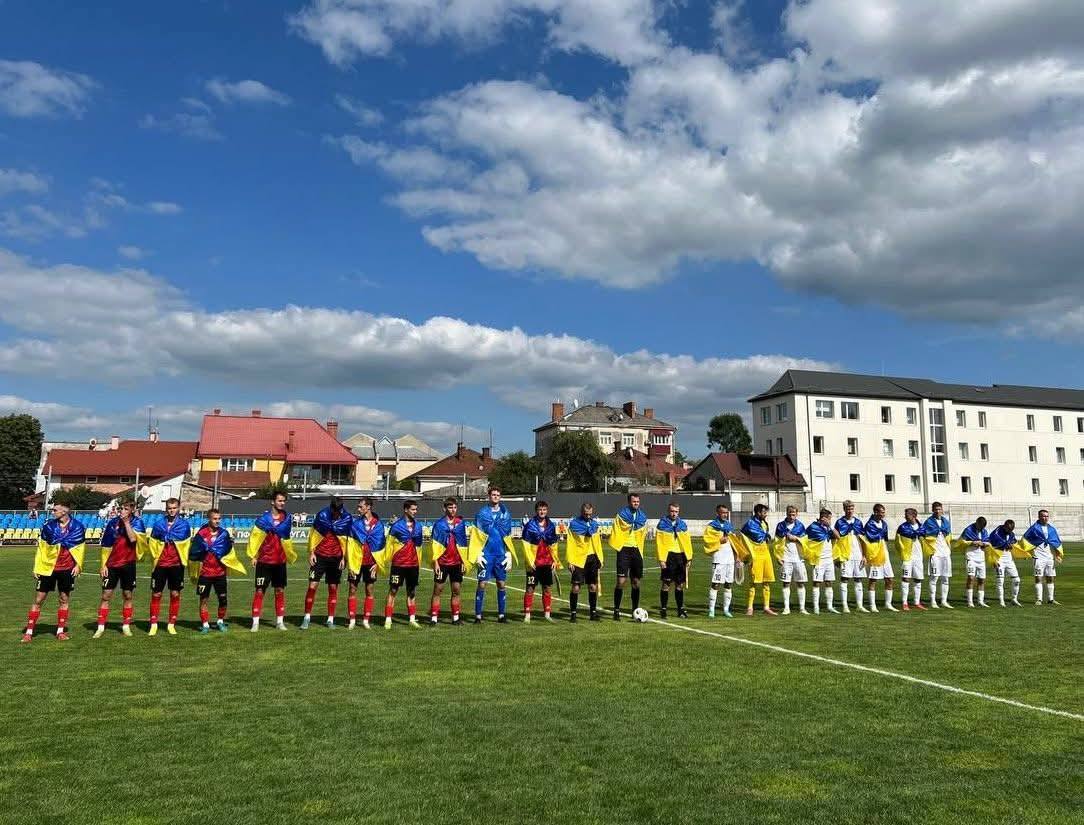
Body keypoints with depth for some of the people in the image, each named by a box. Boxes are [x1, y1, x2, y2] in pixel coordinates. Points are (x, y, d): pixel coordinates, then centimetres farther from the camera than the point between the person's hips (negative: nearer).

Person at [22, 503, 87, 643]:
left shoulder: (77, 527, -4)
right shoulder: (48, 526, -5)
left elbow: (80, 548, 5)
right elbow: (41, 548, 0)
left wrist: (78, 565, -2)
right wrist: (37, 567, -2)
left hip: (67, 569, 0)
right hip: (48, 567, 0)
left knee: (64, 599, 8)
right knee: (38, 599, 2)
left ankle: (61, 631, 18)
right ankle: (29, 631, 10)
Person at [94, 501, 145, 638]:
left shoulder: (137, 522, -5)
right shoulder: (113, 522, -1)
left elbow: (133, 539, -23)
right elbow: (105, 546, 4)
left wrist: (126, 522, -20)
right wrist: (103, 564, 1)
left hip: (128, 564, -1)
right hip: (112, 565, 1)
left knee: (128, 596, 8)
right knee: (106, 595, -1)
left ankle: (126, 626, 18)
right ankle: (101, 627, 4)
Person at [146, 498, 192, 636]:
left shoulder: (184, 524, 2)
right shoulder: (158, 523, 4)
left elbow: (187, 544, 9)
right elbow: (152, 542, 12)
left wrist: (184, 559, 5)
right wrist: (155, 556, 3)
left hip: (176, 564, 0)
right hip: (160, 564, 0)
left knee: (175, 594, 4)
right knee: (156, 594, 3)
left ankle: (171, 624, 14)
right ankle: (154, 624, 13)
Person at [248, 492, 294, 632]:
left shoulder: (287, 517, 3)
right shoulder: (264, 517, -9)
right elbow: (255, 536, -6)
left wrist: (290, 555, 15)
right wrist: (254, 555, -9)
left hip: (280, 561, 4)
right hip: (264, 561, -4)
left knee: (280, 591, 8)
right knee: (260, 591, -3)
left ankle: (280, 621, 15)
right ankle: (255, 623, 3)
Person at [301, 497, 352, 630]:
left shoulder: (347, 519, -6)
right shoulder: (321, 515, -9)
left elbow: (347, 539, 3)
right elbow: (313, 534, 2)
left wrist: (344, 557, 2)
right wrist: (311, 552, -1)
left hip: (336, 558, 1)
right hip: (320, 556, -1)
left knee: (333, 588, 6)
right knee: (312, 585, -4)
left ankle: (331, 620, 15)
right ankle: (307, 617, 7)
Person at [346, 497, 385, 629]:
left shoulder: (378, 524, -1)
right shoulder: (354, 522, -1)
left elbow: (380, 545, 2)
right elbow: (350, 543, -1)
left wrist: (376, 563, -4)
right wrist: (350, 563, -5)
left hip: (371, 561, 0)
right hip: (356, 561, 0)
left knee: (369, 591, 5)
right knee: (353, 590, 2)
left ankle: (366, 620, 13)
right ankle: (352, 620, 10)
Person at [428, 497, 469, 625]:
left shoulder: (461, 523, 5)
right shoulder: (439, 524, -6)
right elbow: (434, 544, -6)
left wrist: (464, 561, 10)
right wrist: (435, 562, -9)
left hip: (456, 563, 3)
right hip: (442, 562, -3)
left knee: (456, 590, 6)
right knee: (438, 590, 1)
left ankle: (455, 618, 14)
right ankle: (434, 618, 6)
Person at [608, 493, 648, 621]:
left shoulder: (642, 517, 9)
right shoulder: (621, 515, -4)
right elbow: (615, 534, -5)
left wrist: (639, 549, 13)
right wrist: (618, 546, -13)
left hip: (637, 551, 5)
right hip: (625, 550, -4)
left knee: (636, 582, 8)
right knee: (621, 581, -9)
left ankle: (635, 610, 18)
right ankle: (616, 611, -2)